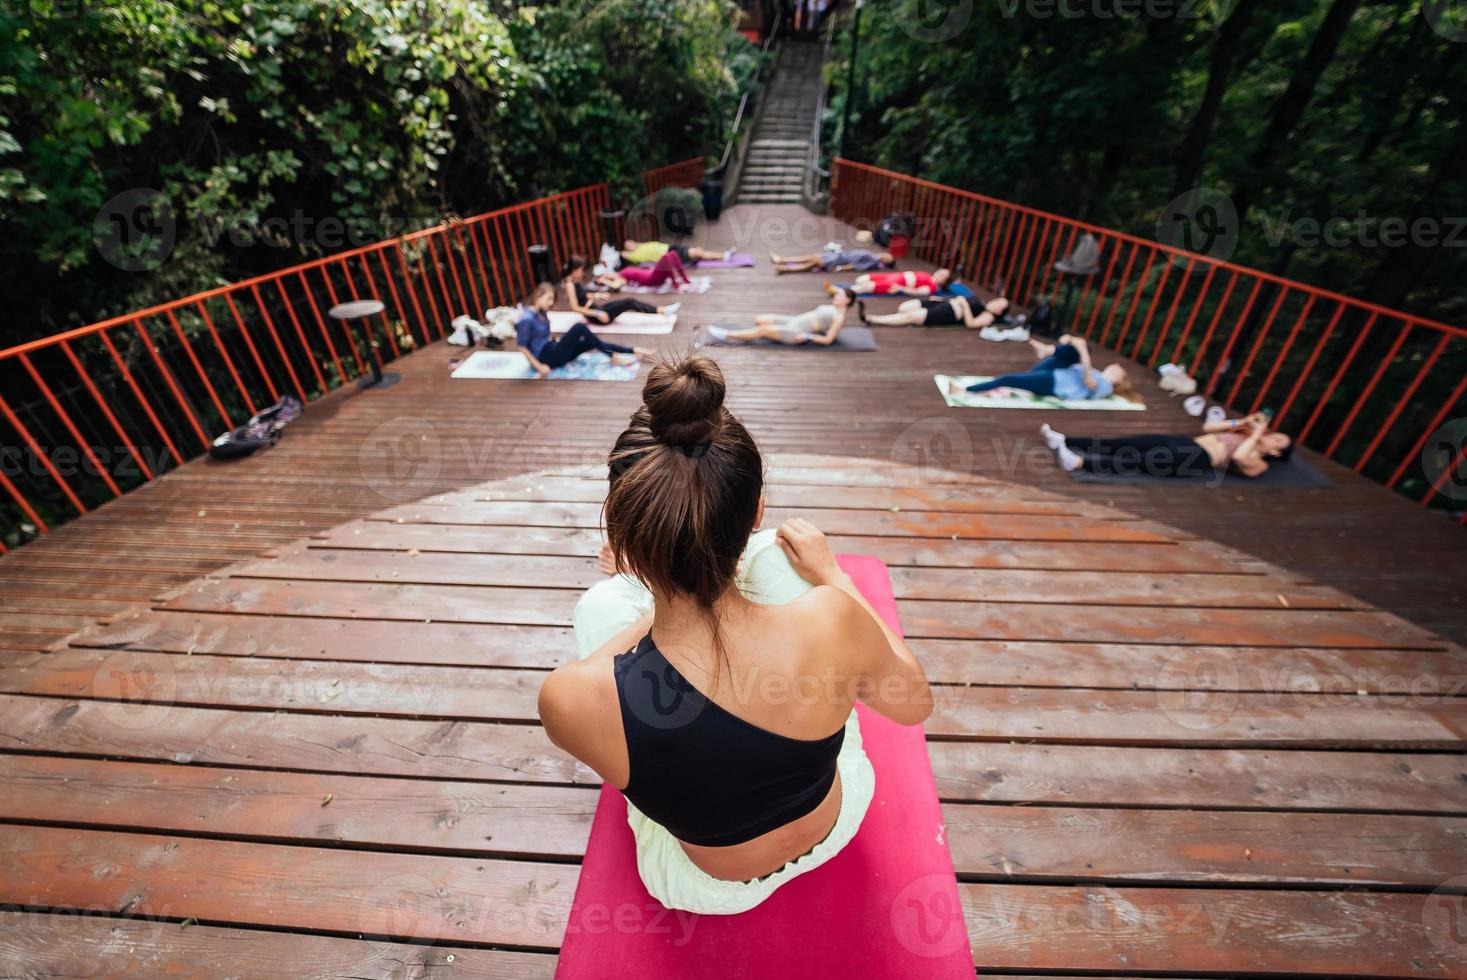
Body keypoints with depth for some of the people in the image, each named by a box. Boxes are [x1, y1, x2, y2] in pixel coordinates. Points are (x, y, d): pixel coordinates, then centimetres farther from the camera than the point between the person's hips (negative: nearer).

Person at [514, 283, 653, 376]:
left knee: (592, 342, -2)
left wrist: (558, 341, 10)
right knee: (579, 328, -21)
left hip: (552, 350, 9)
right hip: (547, 358, -9)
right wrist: (539, 366, -19)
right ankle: (613, 356, -15)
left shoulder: (541, 313, 9)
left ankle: (633, 351, -5)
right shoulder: (527, 319, -18)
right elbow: (522, 347, -19)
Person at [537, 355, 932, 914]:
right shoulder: (833, 618, -38)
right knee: (776, 554, 2)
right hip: (838, 824, 1)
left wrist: (655, 607, 0)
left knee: (599, 602, 5)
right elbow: (916, 704, -14)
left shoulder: (568, 698, -37)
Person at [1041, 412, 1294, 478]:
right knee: (1122, 444, -13)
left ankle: (1079, 462, -51)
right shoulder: (1244, 438, 32)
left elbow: (1239, 458, -15)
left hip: (1197, 460, -8)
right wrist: (1240, 422, 20)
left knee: (1137, 460, -33)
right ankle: (1064, 441, -27)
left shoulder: (1258, 465, 8)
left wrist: (1257, 432, -3)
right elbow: (1207, 428, 29)